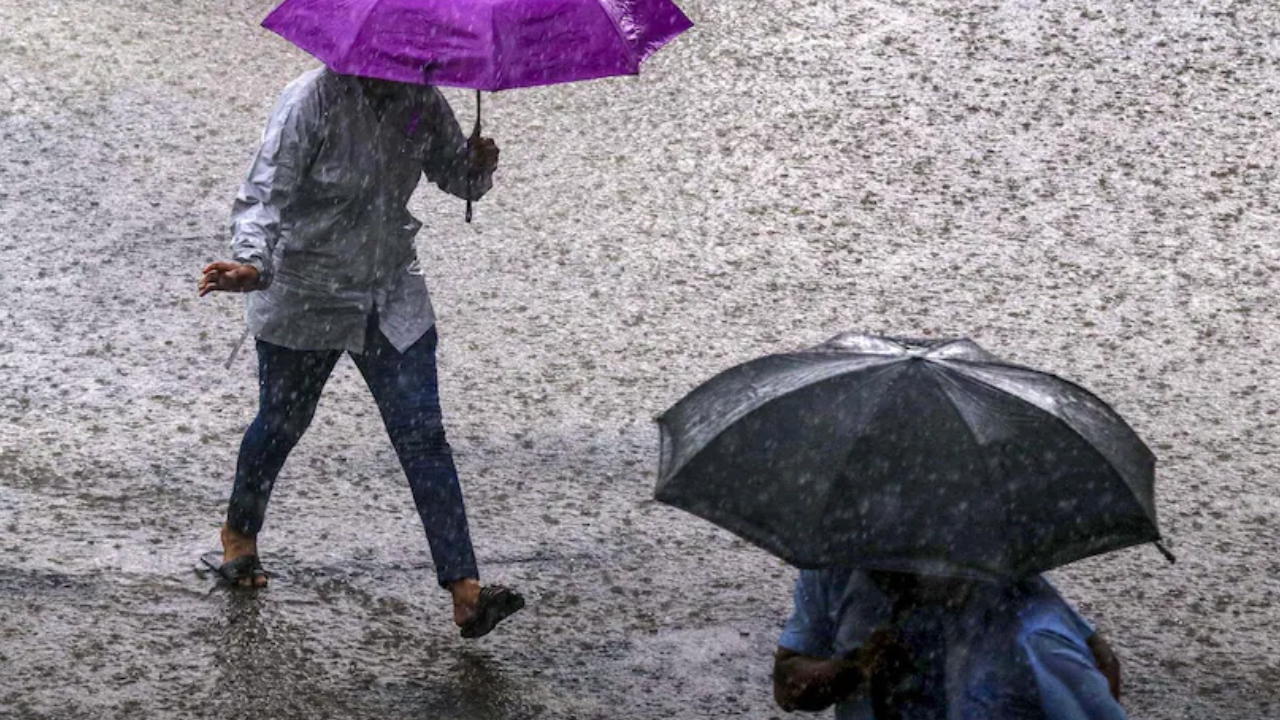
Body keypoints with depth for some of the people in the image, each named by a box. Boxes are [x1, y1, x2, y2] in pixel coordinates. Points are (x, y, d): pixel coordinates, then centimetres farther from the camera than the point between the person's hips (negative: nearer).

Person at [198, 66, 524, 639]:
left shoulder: (422, 101, -5)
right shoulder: (314, 100, -21)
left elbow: (454, 175, 8)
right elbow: (265, 193, -27)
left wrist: (479, 166, -17)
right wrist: (252, 263, -45)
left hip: (393, 298, 4)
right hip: (305, 302, -3)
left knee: (423, 436, -4)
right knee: (282, 423, 15)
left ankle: (465, 592, -7)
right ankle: (239, 533, 45)